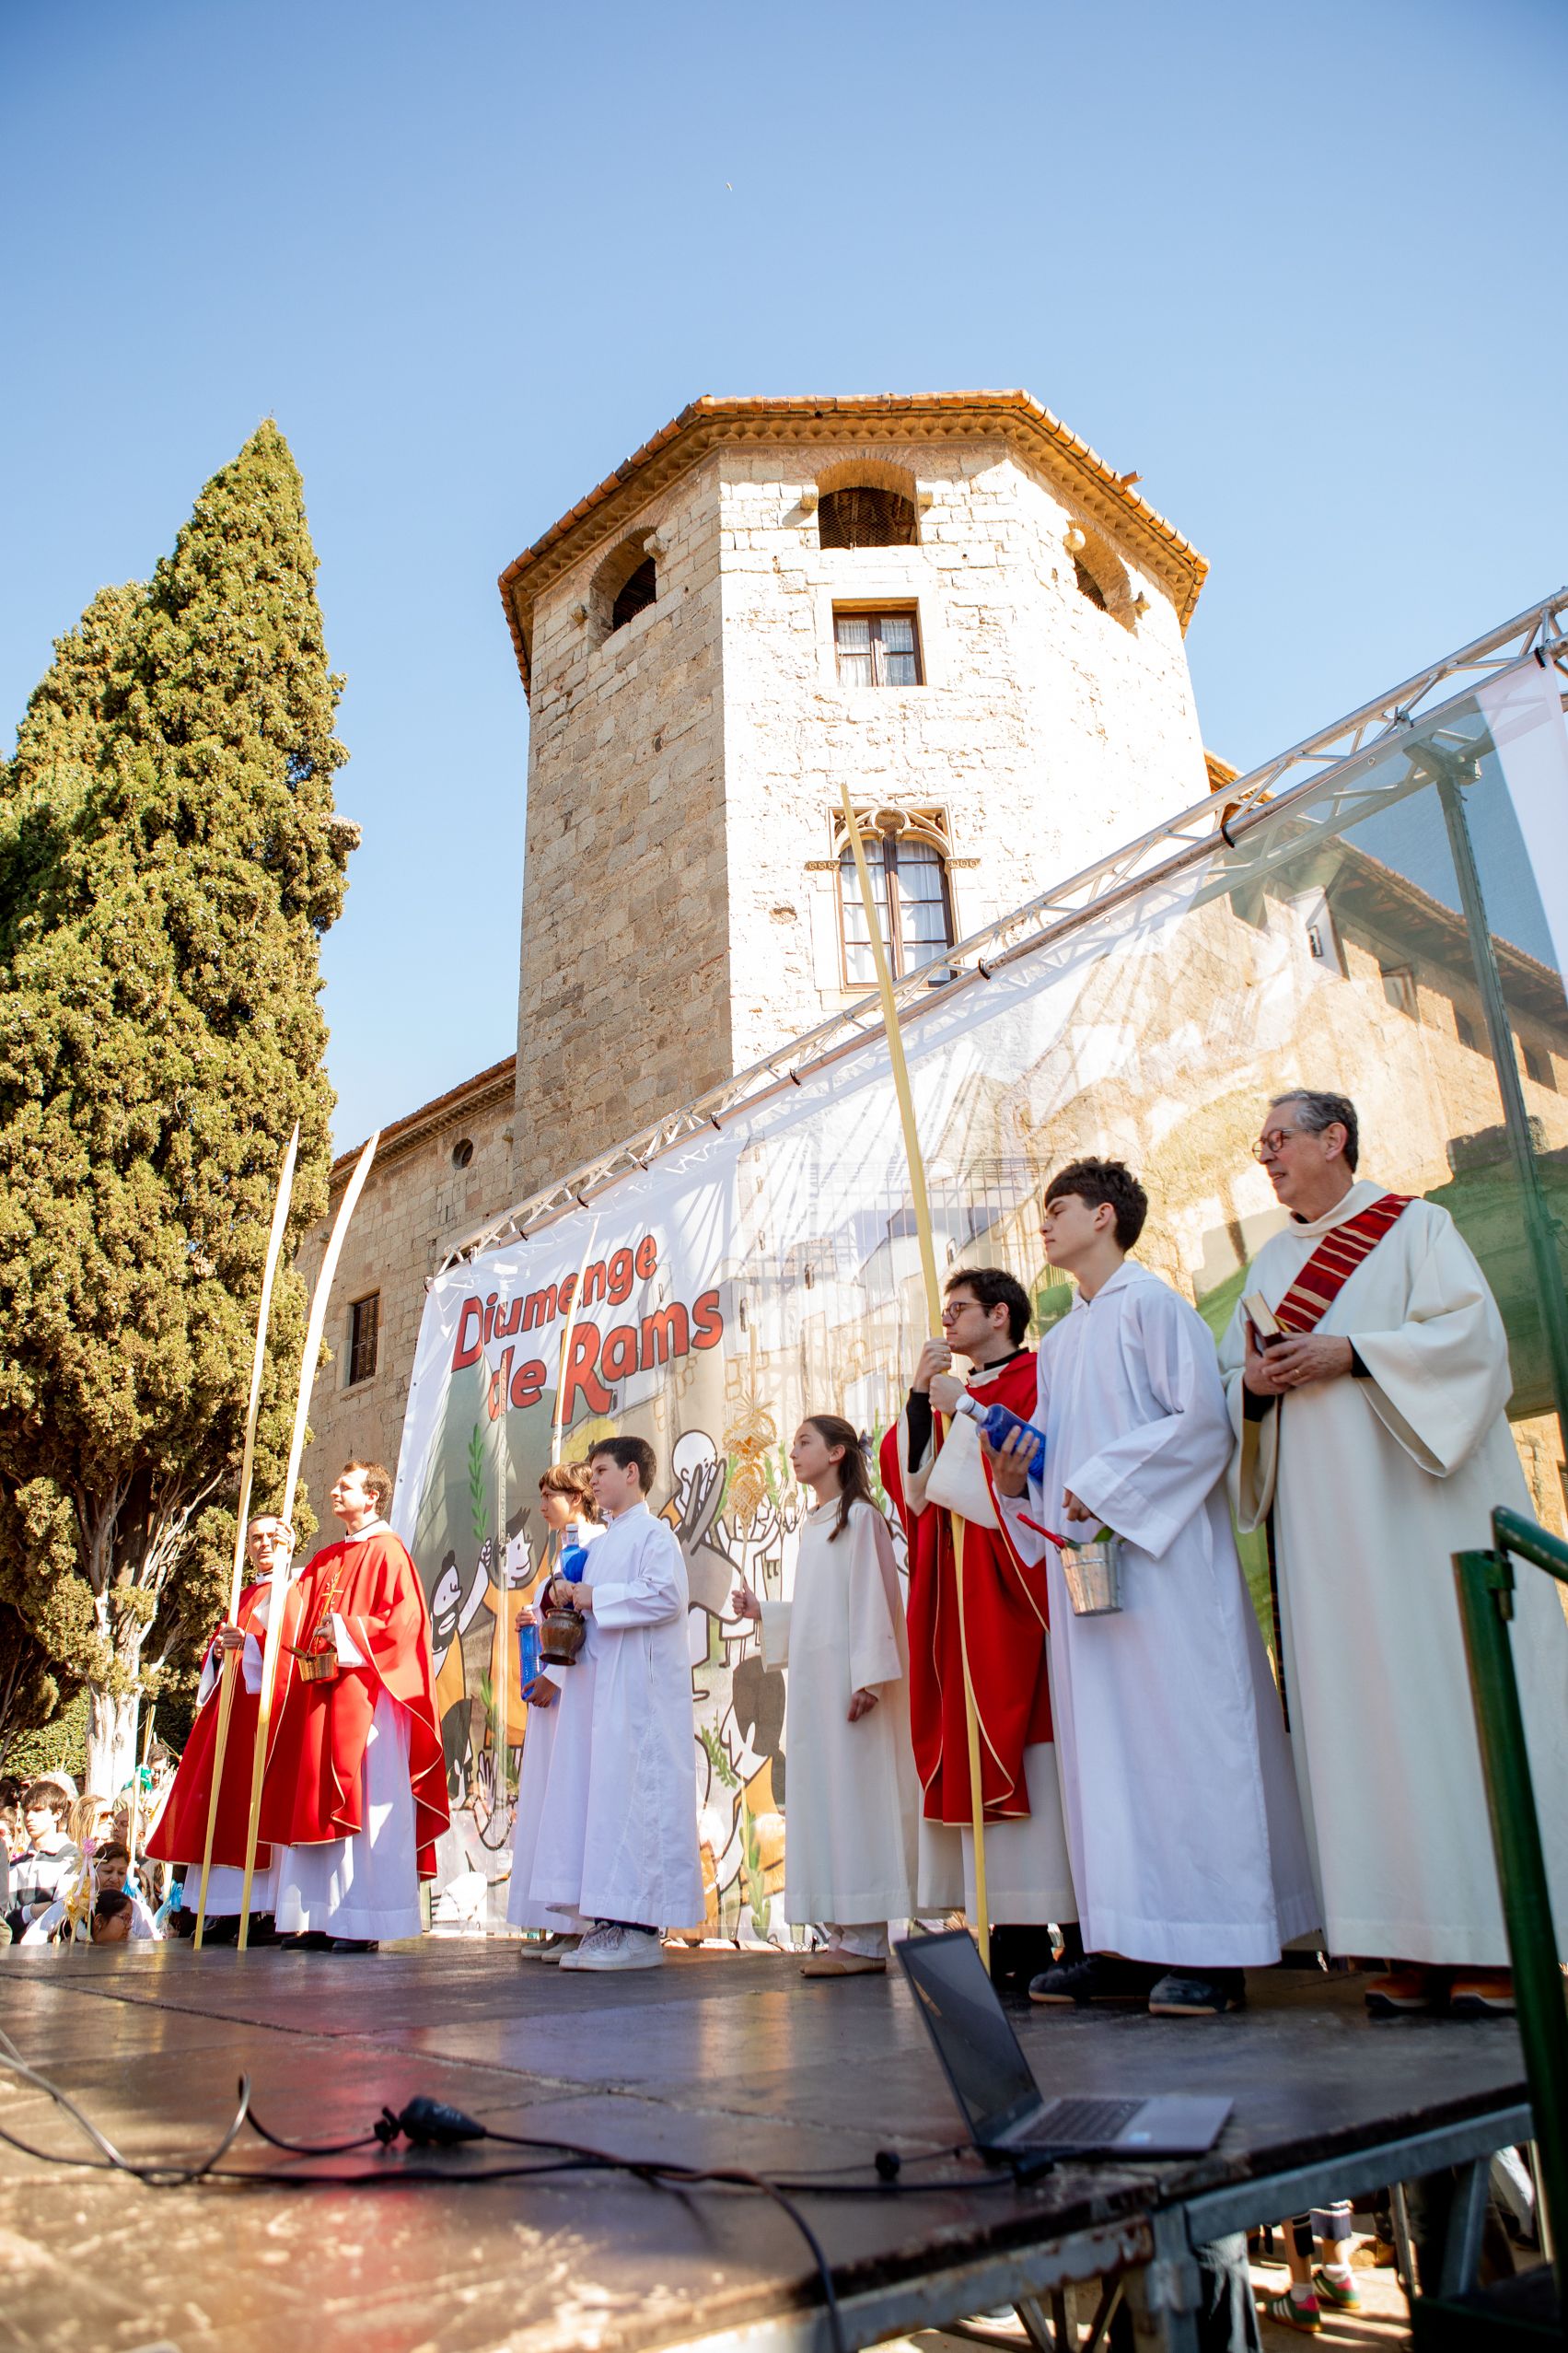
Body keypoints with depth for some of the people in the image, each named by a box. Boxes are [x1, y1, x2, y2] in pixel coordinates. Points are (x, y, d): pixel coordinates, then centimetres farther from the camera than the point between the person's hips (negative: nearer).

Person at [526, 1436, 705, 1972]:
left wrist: (594, 1597, -14)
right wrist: (564, 1595, 5)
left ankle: (641, 1931, -4)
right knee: (599, 1794, 7)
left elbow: (666, 1594, -19)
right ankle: (609, 1922, 12)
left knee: (633, 1793, -9)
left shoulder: (653, 1533, -5)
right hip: (598, 1685, 9)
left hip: (638, 1687, -9)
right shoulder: (604, 1542, 21)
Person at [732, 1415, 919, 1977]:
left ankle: (865, 1940, -2)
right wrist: (762, 1612, 12)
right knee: (821, 1797, 7)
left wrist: (867, 1678, -19)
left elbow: (872, 1599, -12)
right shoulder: (812, 1525, 19)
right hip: (810, 1677, 8)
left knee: (850, 1792, -7)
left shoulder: (860, 1517, -5)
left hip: (846, 1676, -8)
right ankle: (844, 1935, 12)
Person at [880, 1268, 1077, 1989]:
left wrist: (962, 1411, -11)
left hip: (1015, 1589, -7)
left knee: (1031, 1745, -9)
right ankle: (1017, 1938, 6)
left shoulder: (1038, 1381, -1)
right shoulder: (956, 1396, 21)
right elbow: (913, 1484, 11)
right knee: (978, 1745, 3)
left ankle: (1078, 1933, -2)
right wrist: (918, 1397, 1)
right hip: (959, 1597, 7)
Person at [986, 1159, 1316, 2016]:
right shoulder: (1058, 1344, 20)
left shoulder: (1150, 1302, -3)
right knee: (1105, 1745, 6)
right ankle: (1129, 1944, 11)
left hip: (1158, 1553, -8)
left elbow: (1202, 1418, -13)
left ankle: (1209, 1952, -1)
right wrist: (1016, 1478, 1)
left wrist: (1104, 1487, -15)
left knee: (1180, 1735, -6)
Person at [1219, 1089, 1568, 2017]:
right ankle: (1417, 1945, 3)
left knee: (1447, 1685, -7)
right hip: (1324, 1523, 5)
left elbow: (1473, 1331, -8)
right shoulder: (1273, 1263, 20)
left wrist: (1351, 1354, -16)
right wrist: (1254, 1383, -5)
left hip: (1420, 1501, -5)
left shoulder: (1413, 1226, 5)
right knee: (1357, 1705, 0)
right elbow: (1234, 1376, 17)